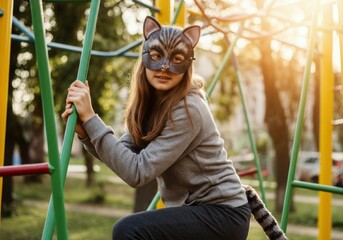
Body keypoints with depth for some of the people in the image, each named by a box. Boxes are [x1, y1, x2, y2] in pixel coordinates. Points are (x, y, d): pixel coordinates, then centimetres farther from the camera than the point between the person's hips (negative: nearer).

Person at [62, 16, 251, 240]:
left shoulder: (188, 110, -23)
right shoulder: (151, 102, 2)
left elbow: (137, 172, -26)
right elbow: (122, 154, -1)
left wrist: (90, 117, -28)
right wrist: (85, 131, -19)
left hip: (223, 214, -8)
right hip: (192, 211, 8)